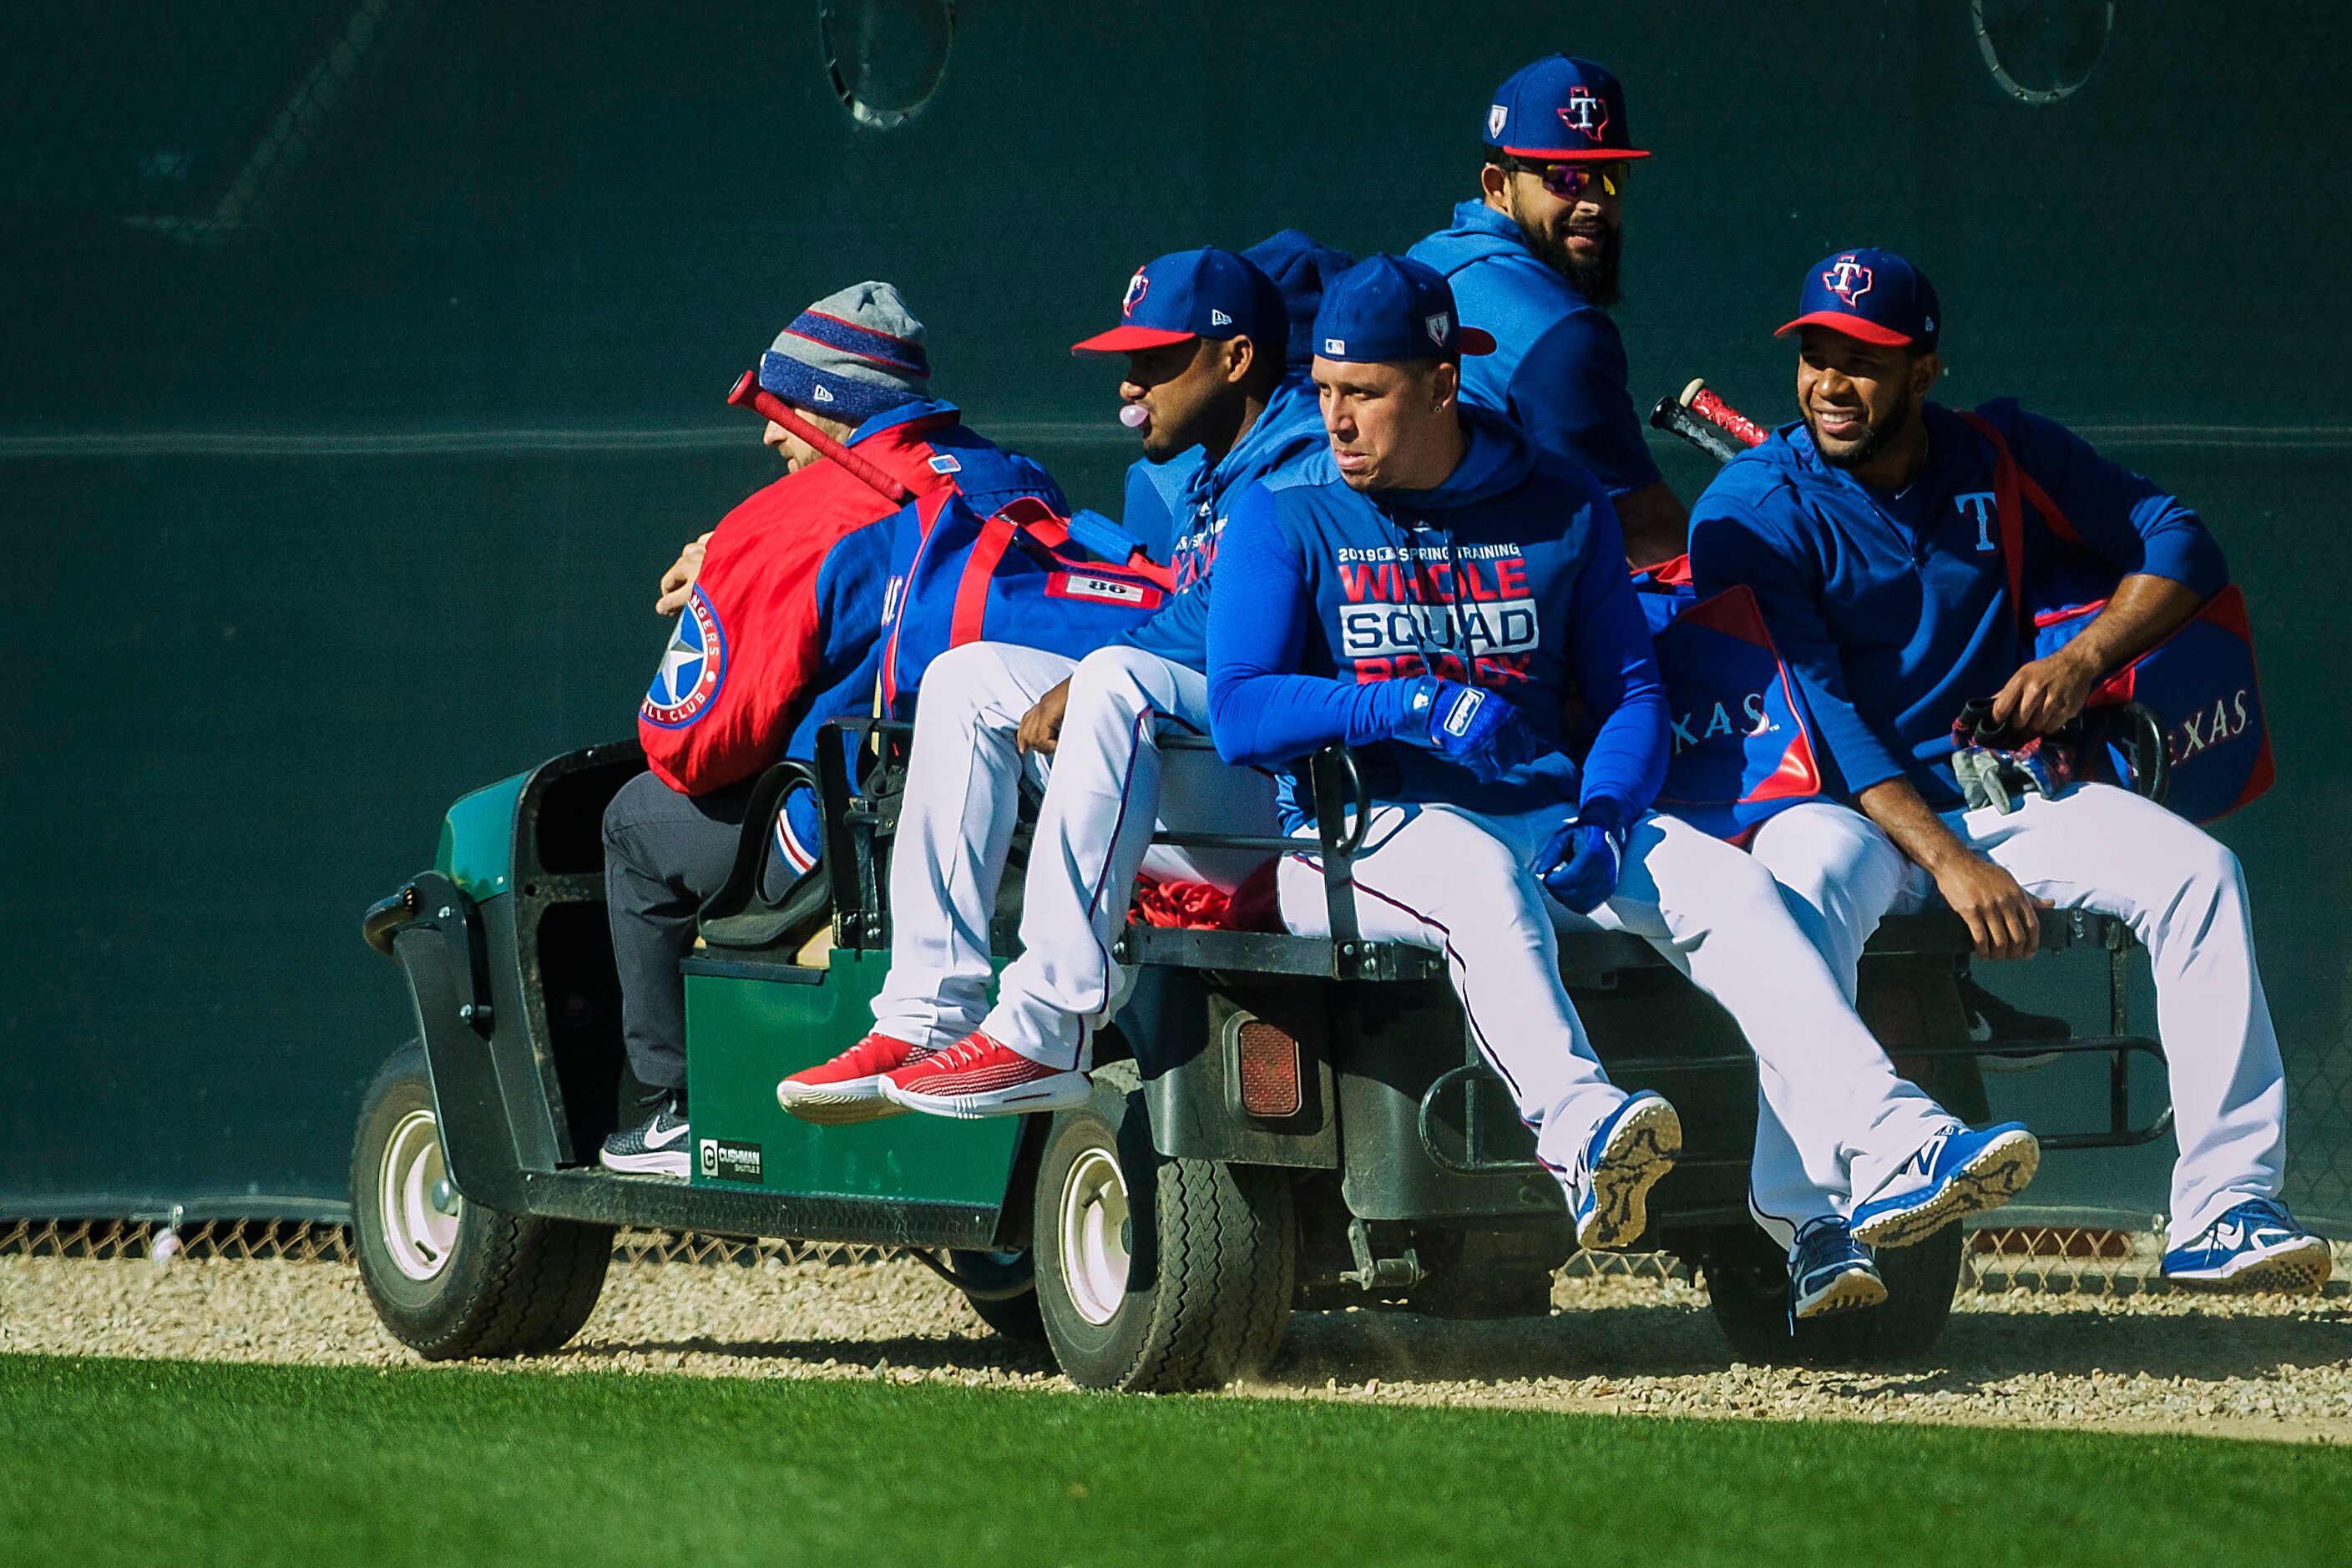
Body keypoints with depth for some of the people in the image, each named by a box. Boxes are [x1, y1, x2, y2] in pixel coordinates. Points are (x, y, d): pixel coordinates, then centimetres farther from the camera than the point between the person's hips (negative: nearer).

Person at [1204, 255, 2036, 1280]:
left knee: (1725, 883, -20)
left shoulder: (1560, 508, 11)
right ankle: (1577, 1129, -61)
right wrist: (1419, 705, -22)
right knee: (1481, 873, -37)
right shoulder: (1285, 518, 2)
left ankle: (1889, 1146, -34)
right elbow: (1238, 714, -9)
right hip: (1360, 830, -4)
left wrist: (1602, 820, -9)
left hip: (1542, 812, 4)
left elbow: (1630, 695, 12)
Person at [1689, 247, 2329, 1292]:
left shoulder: (2004, 460, 6)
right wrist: (1946, 860, -27)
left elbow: (2178, 544, 9)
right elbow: (1811, 707, -16)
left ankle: (2222, 1210, -20)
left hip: (2002, 793, 4)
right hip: (1838, 804, -4)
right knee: (1808, 882, -39)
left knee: (2197, 871, -20)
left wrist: (2081, 661, -11)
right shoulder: (1752, 509, -7)